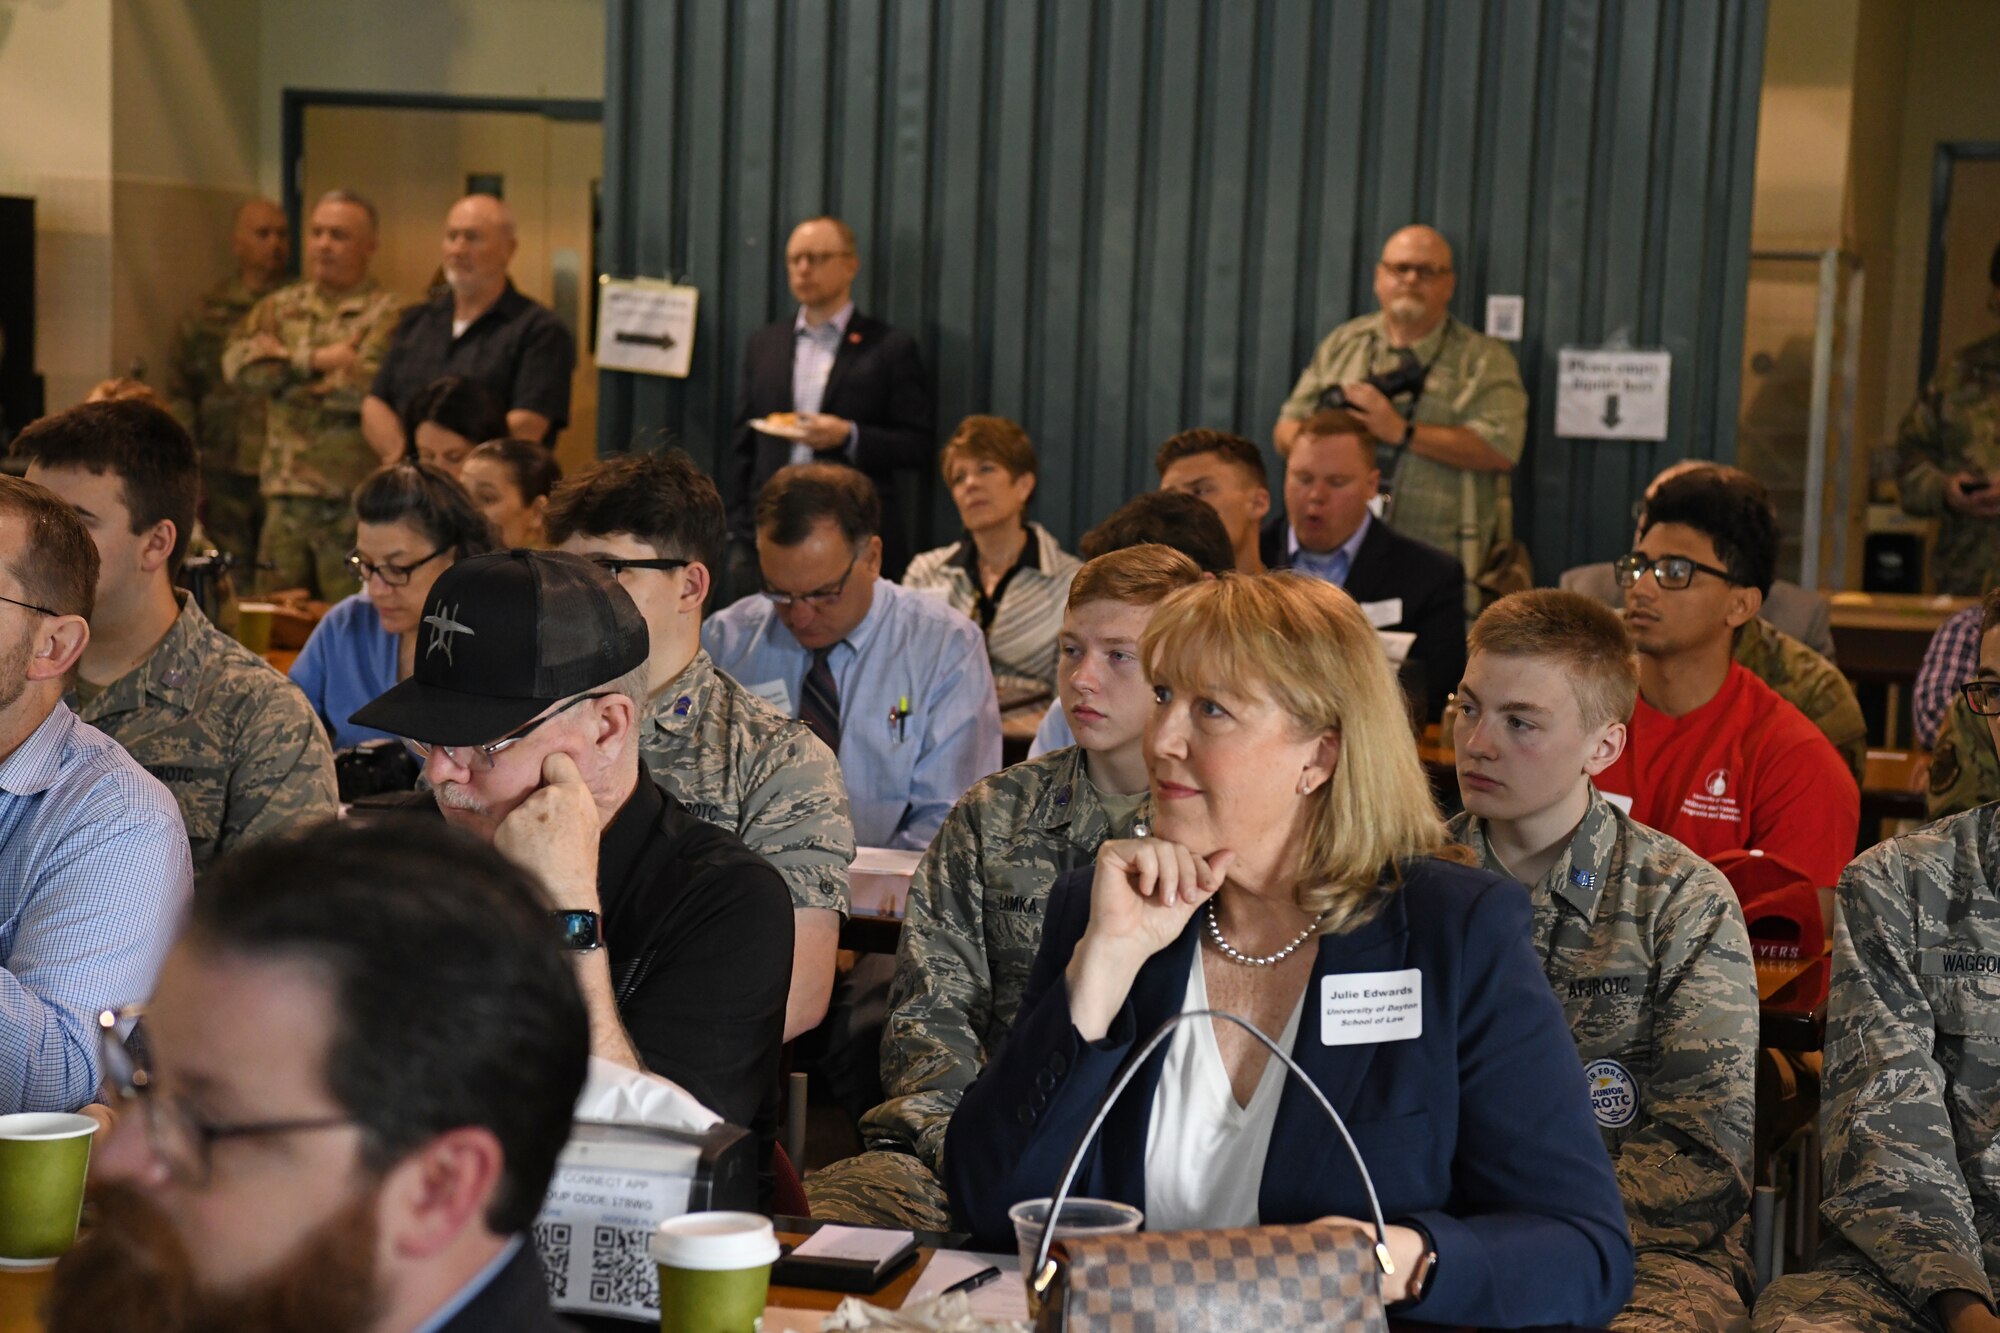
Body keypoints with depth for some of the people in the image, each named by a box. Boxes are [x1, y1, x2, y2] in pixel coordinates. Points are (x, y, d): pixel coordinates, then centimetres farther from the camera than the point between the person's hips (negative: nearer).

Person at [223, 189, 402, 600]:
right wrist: (316, 360, -9)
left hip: (353, 500, -5)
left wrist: (284, 368, -5)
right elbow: (237, 363, 0)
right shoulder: (280, 307, 16)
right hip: (284, 494, 5)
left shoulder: (385, 312, -2)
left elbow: (365, 387, -17)